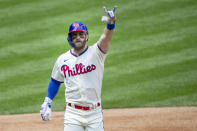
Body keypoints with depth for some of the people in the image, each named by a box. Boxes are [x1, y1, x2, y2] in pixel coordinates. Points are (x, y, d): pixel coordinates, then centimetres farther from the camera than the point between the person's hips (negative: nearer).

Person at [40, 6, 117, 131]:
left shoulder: (96, 53, -3)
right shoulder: (62, 60, 6)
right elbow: (55, 81, 20)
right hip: (73, 114, 1)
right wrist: (47, 103, 14)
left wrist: (111, 22, -42)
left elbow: (106, 37, -22)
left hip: (95, 112, -1)